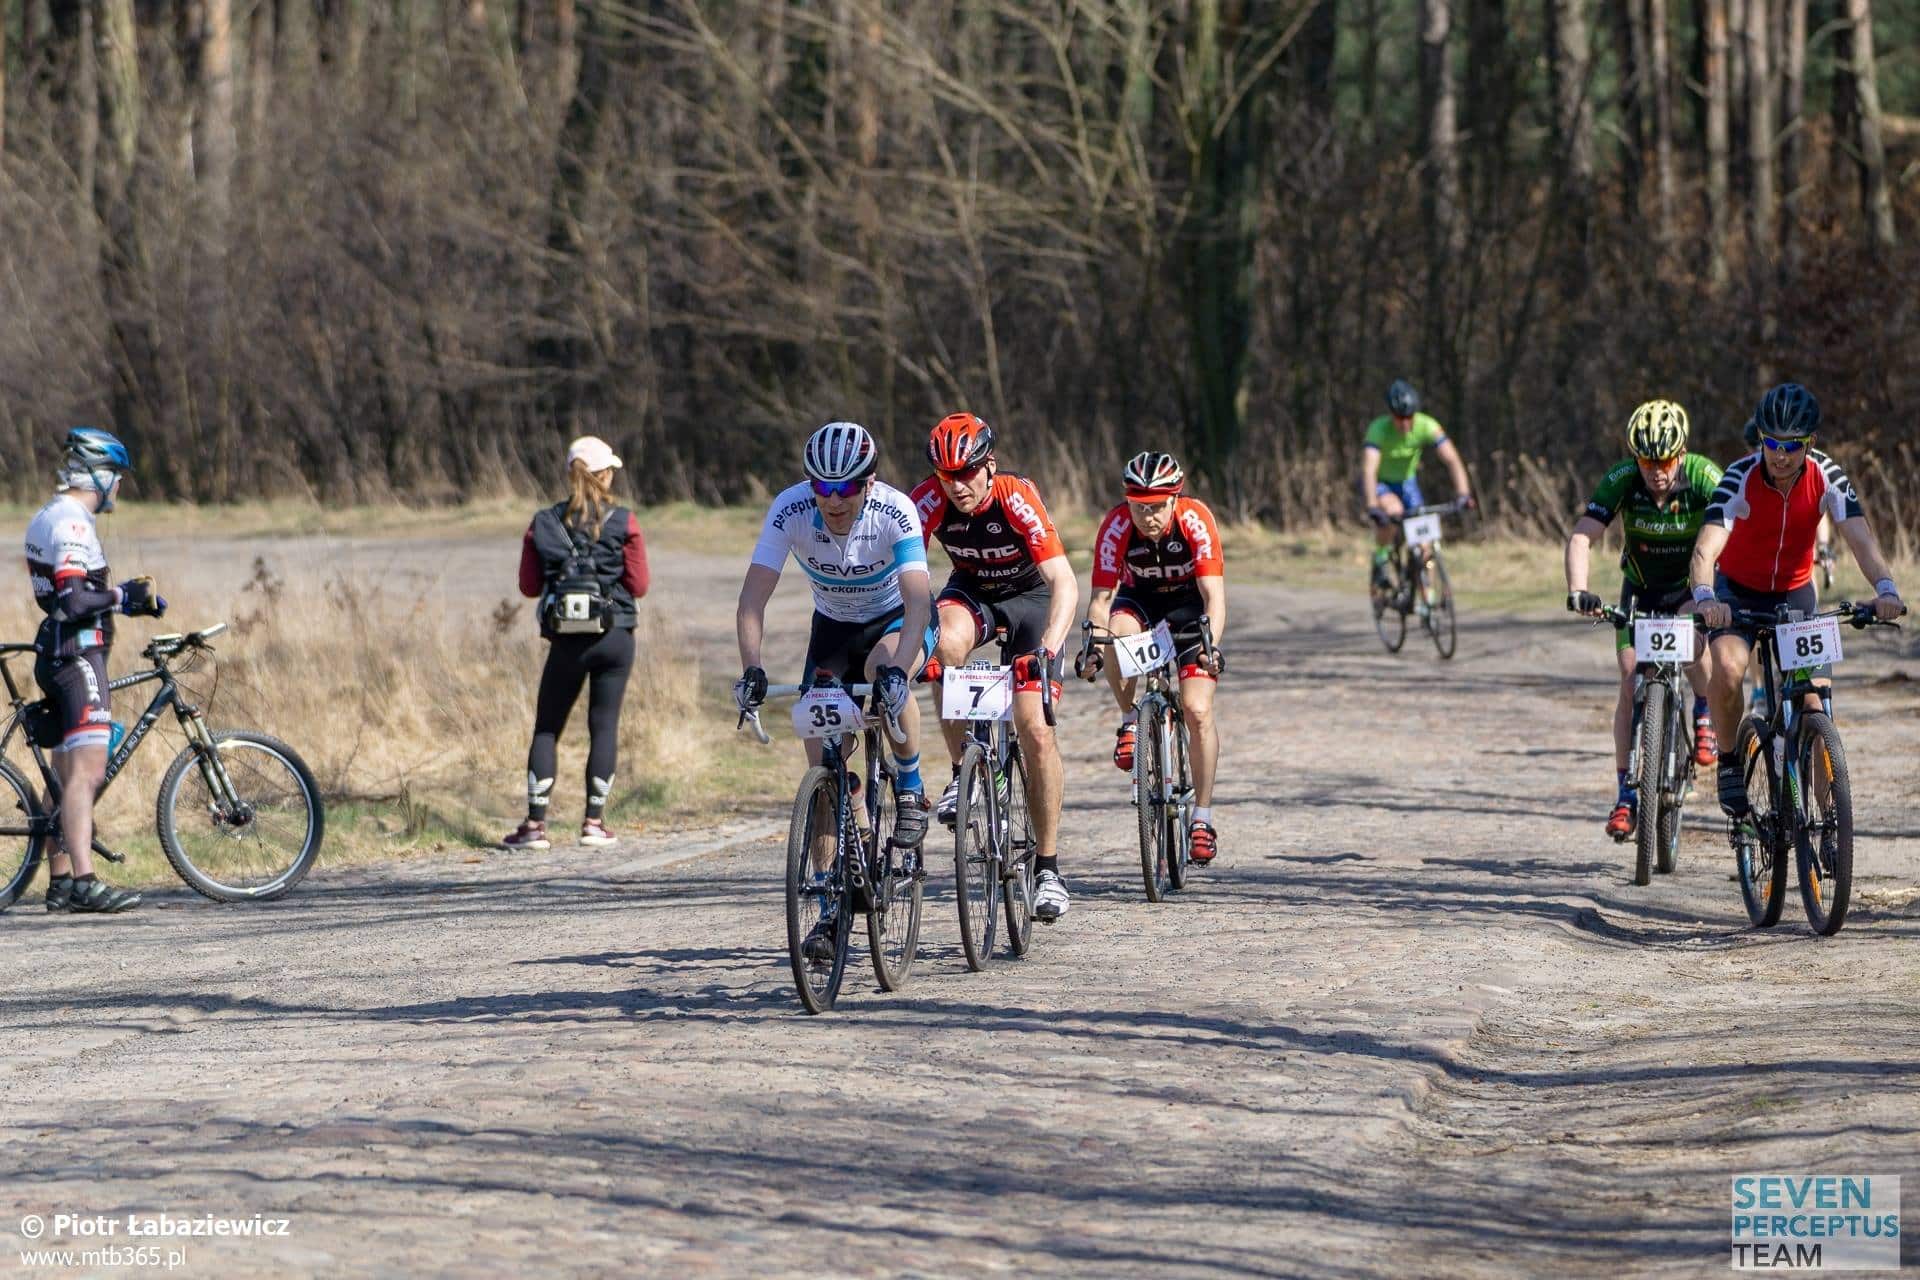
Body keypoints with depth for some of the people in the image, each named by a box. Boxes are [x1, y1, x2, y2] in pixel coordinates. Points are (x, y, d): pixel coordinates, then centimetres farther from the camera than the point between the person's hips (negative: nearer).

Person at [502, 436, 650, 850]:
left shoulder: (543, 523, 0)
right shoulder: (623, 523, -6)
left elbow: (529, 586, 4)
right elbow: (639, 586, -4)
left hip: (566, 640, 1)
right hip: (614, 637, -1)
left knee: (547, 728, 8)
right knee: (604, 725, 6)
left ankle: (535, 825, 1)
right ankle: (594, 822, 5)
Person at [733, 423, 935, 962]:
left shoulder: (895, 511, -30)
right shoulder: (790, 510, -25)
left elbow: (918, 600, -39)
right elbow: (753, 597, -29)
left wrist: (897, 669, -55)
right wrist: (751, 668, -45)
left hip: (897, 620, -3)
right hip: (833, 626, 3)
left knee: (884, 668, -38)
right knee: (823, 762, -8)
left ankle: (911, 791, -14)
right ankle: (830, 909, -1)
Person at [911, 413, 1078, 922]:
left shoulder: (1018, 499, -31)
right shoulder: (929, 501, -24)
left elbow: (1065, 584, -36)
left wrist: (1047, 651, -50)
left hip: (1030, 595, -2)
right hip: (972, 592, 2)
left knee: (1035, 728, -15)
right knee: (946, 643, -35)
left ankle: (1048, 866, -4)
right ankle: (963, 773, -17)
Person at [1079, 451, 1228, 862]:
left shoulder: (1195, 520, -31)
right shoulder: (1116, 526, -27)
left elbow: (1214, 593, -35)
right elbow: (1101, 597, -26)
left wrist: (1211, 644, -51)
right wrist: (1093, 646, -43)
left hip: (1189, 603, -1)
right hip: (1140, 599, 1)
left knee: (1198, 710, -14)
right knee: (1119, 631, -35)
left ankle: (1203, 818, -4)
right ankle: (1130, 721, -10)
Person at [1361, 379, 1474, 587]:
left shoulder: (1426, 427, -24)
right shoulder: (1378, 429, -31)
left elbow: (1452, 459, -29)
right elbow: (1368, 470, -41)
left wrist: (1463, 493, -44)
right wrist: (1372, 507, -55)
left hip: (1407, 482, 3)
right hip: (1380, 484, -3)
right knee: (1393, 511, -34)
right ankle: (1380, 560, -10)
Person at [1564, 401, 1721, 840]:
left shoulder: (1703, 477, -27)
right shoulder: (1621, 480, -24)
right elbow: (1581, 537, -30)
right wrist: (1578, 591, -47)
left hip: (1694, 584, -1)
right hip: (1641, 587, 1)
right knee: (1631, 684, -10)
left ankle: (1704, 714, -3)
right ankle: (1626, 795, -3)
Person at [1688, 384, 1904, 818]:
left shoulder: (1827, 476, -21)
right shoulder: (1740, 478, -27)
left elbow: (1860, 539, -29)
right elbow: (1706, 548, -38)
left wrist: (1885, 588, -49)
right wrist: (1705, 598, -59)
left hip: (1795, 592, 2)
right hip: (1738, 590, -2)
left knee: (1814, 697, -10)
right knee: (1728, 669, -30)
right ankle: (1730, 759, -5)